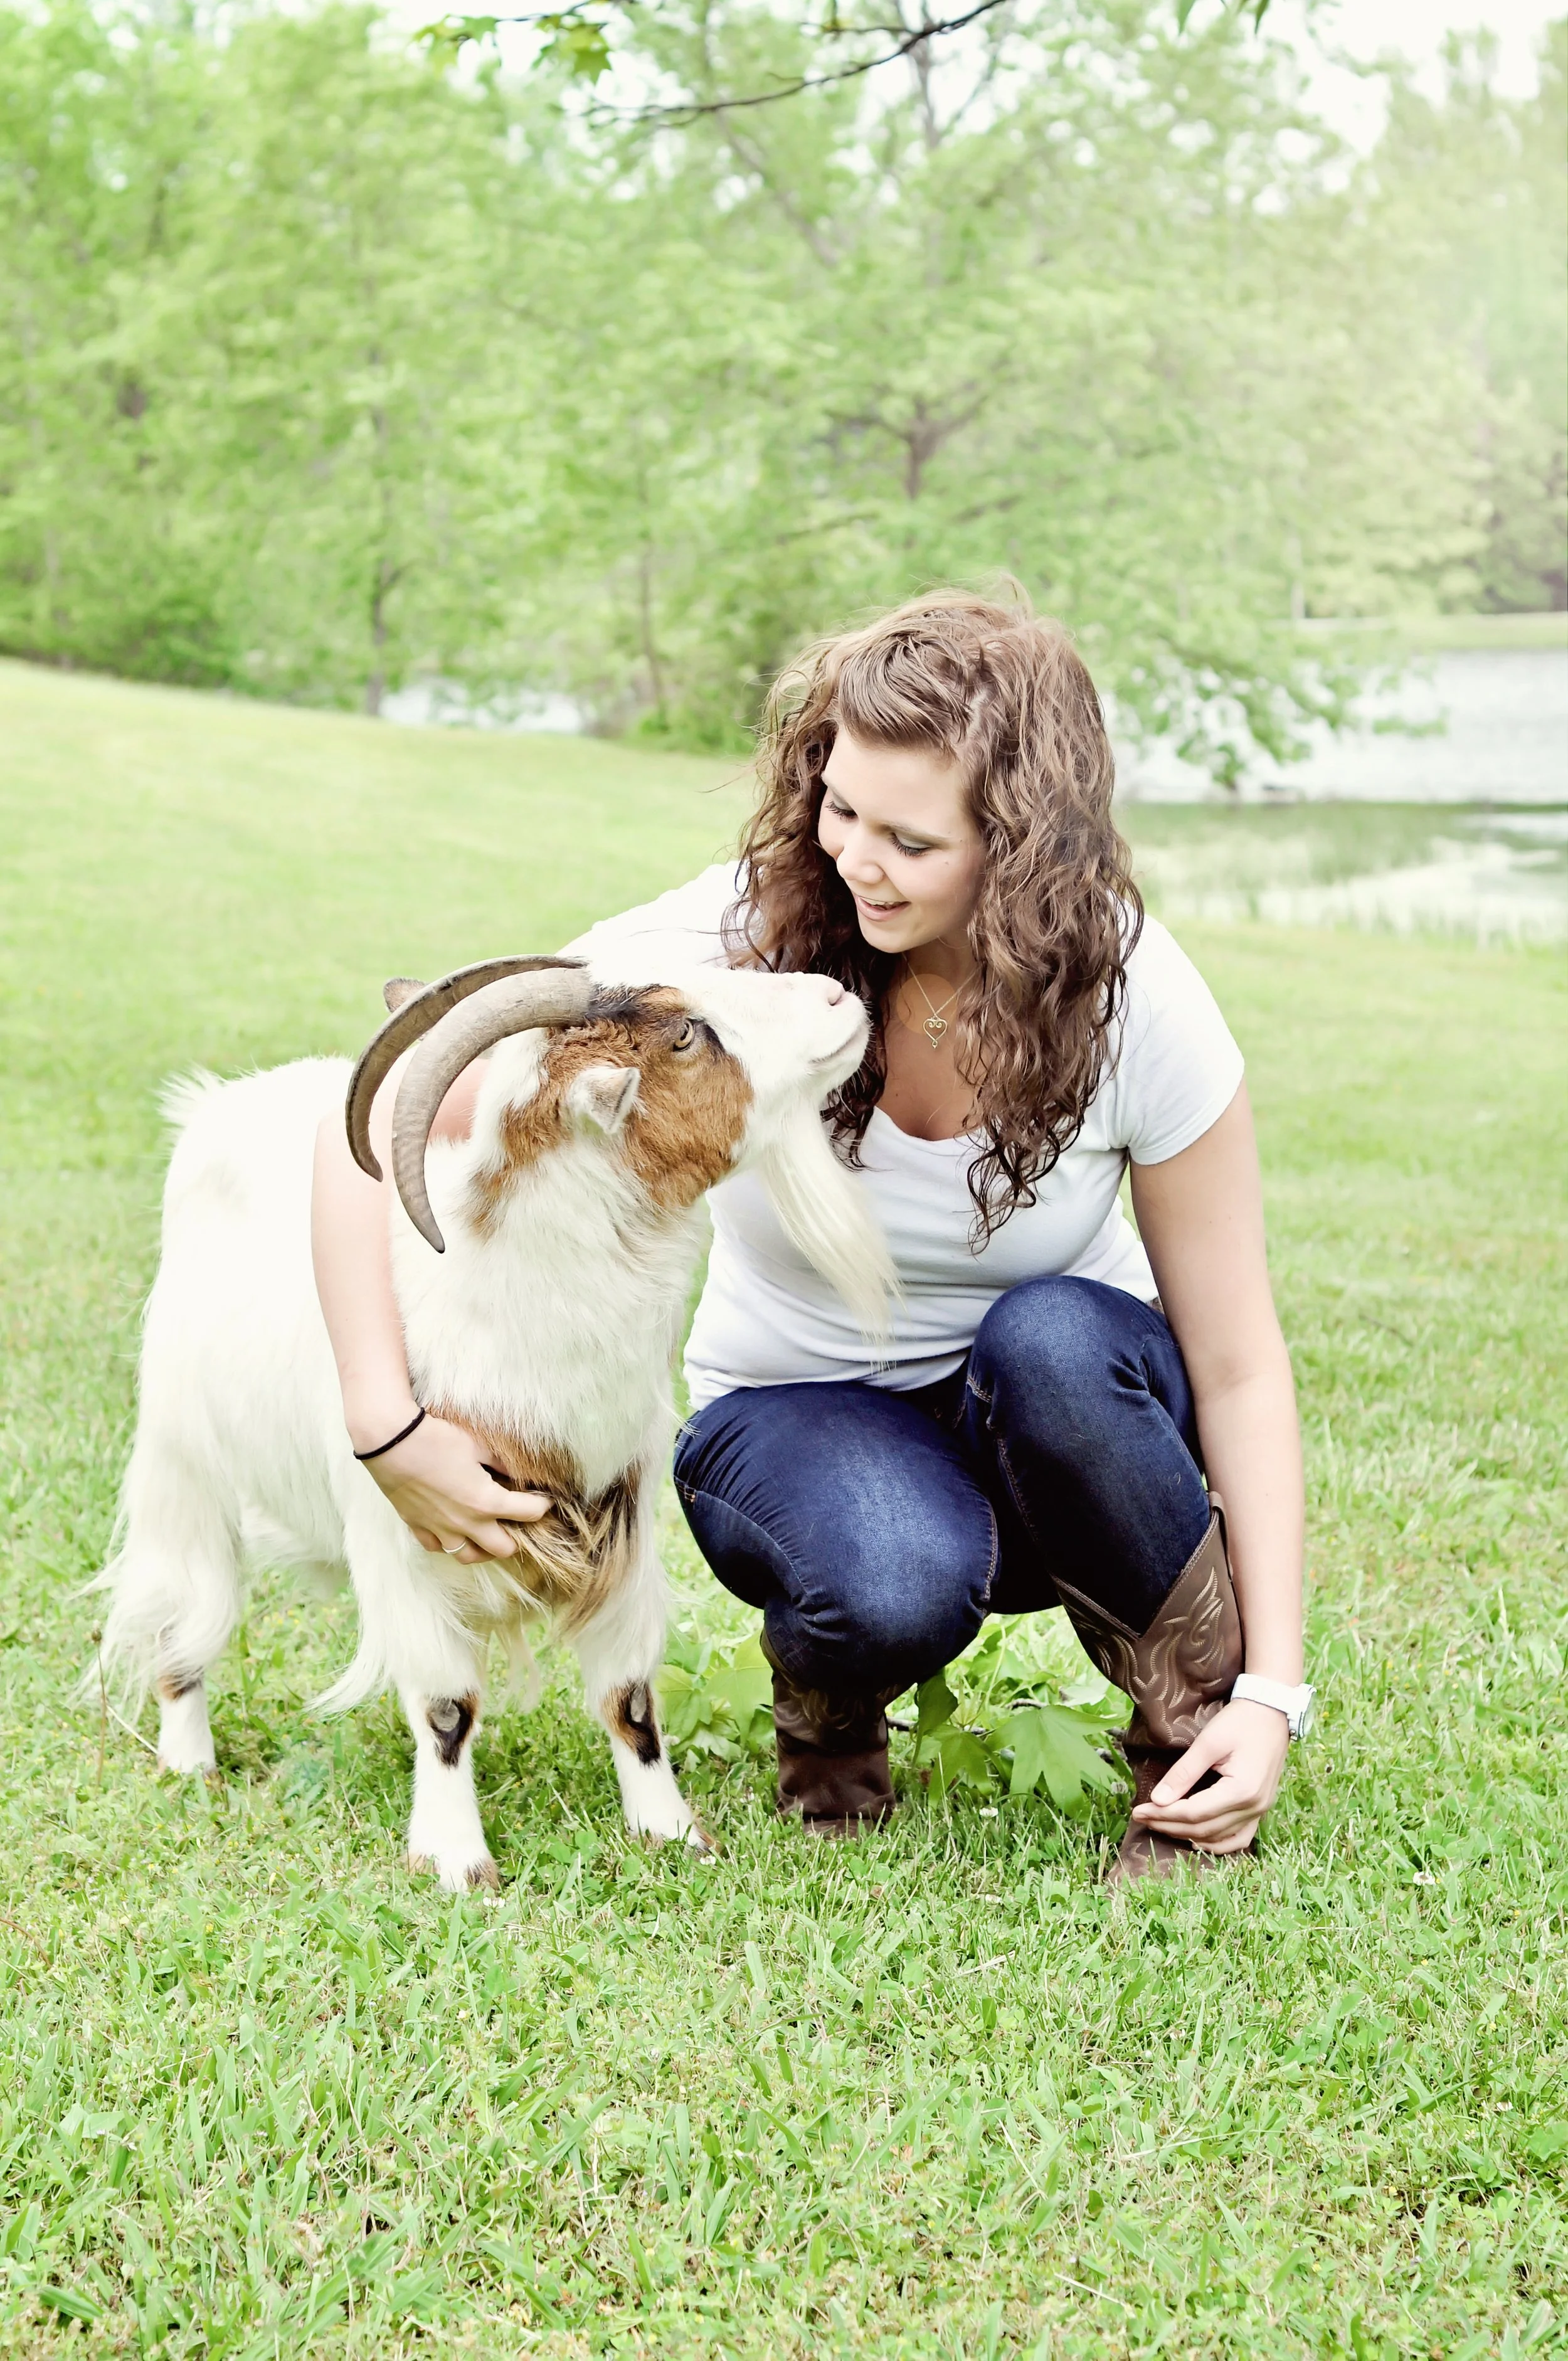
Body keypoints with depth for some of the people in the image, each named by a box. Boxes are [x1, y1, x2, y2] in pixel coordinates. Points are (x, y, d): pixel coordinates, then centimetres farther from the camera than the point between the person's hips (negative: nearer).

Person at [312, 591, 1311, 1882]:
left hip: (1055, 1430, 1)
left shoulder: (1135, 1003, -20)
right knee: (893, 1584, -37)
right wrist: (389, 1425, -33)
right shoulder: (733, 941, -23)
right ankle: (826, 1709, 2)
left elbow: (1237, 1363, -13)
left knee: (1052, 1340, -36)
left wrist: (1272, 1690, -19)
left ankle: (1195, 1729, -10)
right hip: (796, 1414, -1)